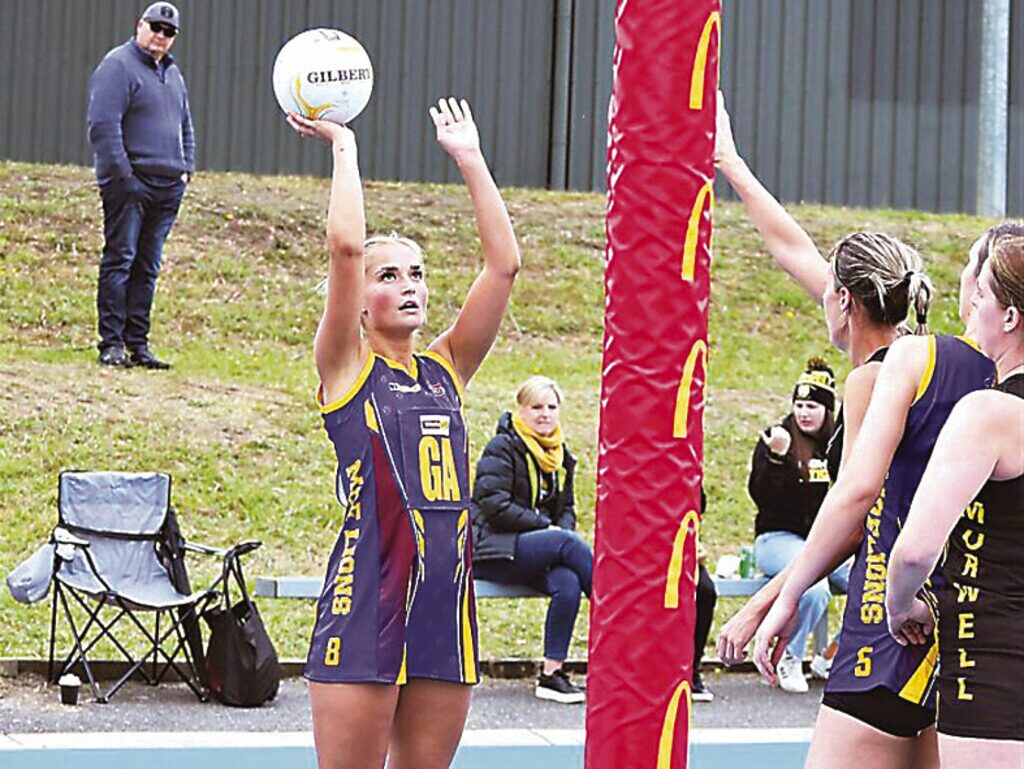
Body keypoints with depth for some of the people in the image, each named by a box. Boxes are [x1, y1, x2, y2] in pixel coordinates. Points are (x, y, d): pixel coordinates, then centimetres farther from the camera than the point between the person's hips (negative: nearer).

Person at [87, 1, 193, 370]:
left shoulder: (172, 73, 19)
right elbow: (103, 125, -14)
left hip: (167, 187, 7)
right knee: (120, 261, -6)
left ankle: (138, 344, 11)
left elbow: (186, 126, 28)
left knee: (147, 268, 8)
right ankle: (111, 343, -4)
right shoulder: (118, 66, -6)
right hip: (129, 184, -7)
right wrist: (122, 175, -17)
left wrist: (186, 169, 14)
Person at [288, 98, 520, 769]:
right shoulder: (347, 366, 1)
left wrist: (469, 157, 9)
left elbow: (504, 262, 7)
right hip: (366, 602, -5)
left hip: (447, 597, 5)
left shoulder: (447, 368, 13)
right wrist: (345, 147, -2)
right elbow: (345, 246, -12)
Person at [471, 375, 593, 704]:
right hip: (493, 551, -6)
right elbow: (494, 507, -13)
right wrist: (547, 527, -14)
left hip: (534, 551, 6)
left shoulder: (560, 456, 18)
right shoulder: (501, 448, -4)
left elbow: (566, 508, 22)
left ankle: (552, 674, -26)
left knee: (568, 583, -29)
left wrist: (563, 530, -3)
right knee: (568, 543, -31)